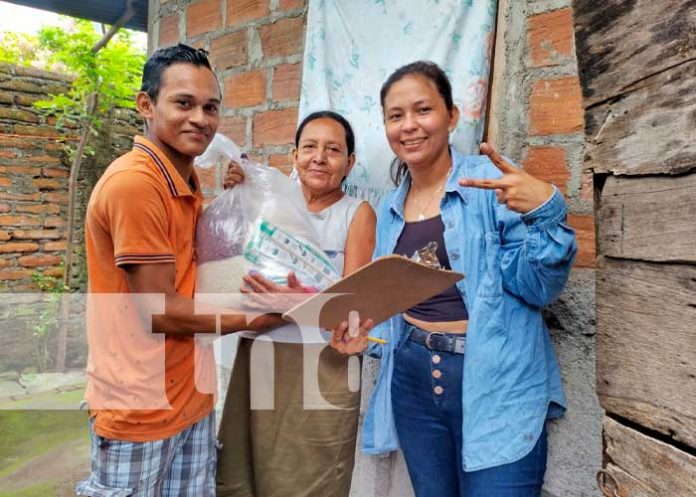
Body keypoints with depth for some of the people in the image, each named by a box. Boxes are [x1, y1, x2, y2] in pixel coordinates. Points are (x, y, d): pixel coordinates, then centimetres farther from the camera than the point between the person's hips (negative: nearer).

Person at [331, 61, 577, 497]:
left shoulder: (493, 182, -10)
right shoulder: (391, 208, 8)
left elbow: (538, 288, -13)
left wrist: (544, 210, -28)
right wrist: (367, 333, 1)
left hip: (494, 384, -5)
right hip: (413, 380, 6)